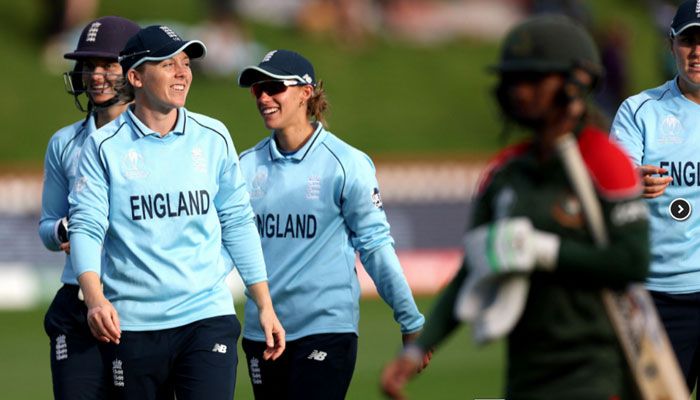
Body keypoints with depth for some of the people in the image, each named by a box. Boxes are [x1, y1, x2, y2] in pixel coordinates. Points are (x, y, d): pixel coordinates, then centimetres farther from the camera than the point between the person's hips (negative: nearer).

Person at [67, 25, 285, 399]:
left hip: (208, 316, 1)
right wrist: (95, 299, -23)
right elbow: (86, 227, -6)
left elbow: (238, 224, 13)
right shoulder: (105, 146, -1)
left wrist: (265, 307, 12)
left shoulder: (214, 137, 7)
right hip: (133, 325, -1)